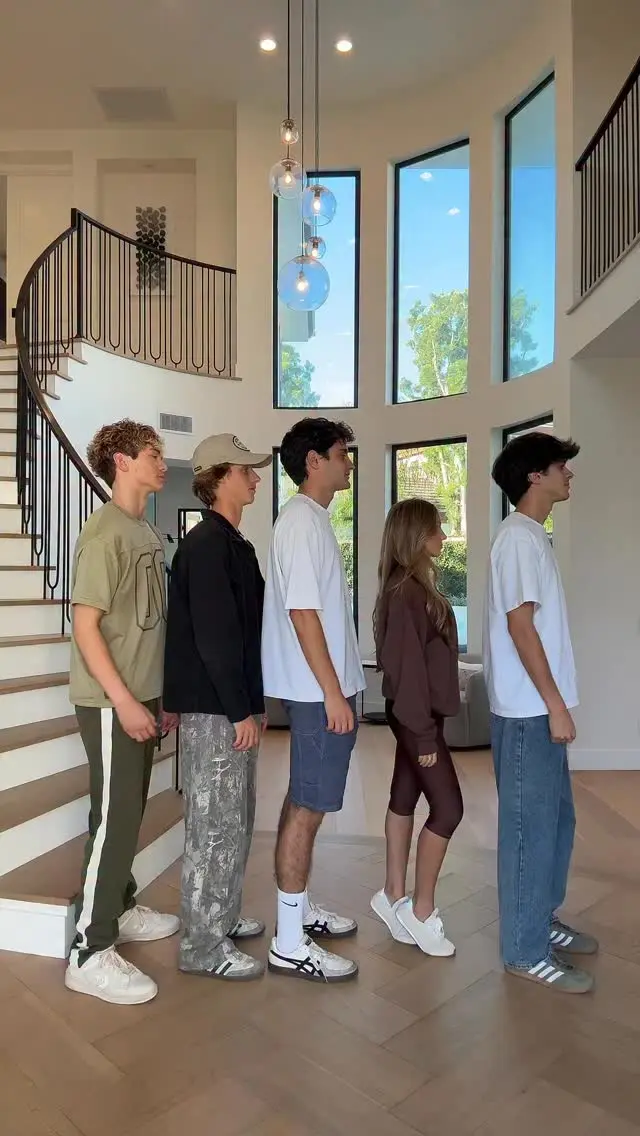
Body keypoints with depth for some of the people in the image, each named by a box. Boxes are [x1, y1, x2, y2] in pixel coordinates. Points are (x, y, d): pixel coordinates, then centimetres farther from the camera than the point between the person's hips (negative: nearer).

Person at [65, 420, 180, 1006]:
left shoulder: (148, 533, 11)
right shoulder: (105, 533, -15)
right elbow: (86, 625, -18)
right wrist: (124, 701, -20)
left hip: (142, 697, 8)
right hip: (111, 702, -8)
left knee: (131, 813, 18)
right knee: (113, 819, -2)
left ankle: (121, 909, 35)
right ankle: (90, 952, 11)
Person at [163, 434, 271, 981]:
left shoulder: (232, 542, 14)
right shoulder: (206, 543, -15)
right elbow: (214, 634, -21)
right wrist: (240, 710, -18)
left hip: (234, 703, 10)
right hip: (214, 708, -10)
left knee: (235, 819, 18)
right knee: (215, 825, 0)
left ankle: (223, 918, 33)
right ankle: (202, 946, 14)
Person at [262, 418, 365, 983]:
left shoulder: (311, 518, 16)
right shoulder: (303, 520, -15)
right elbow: (302, 611, -22)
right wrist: (333, 692, -20)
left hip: (321, 689, 10)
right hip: (317, 691, -10)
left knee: (306, 803, 18)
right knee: (307, 807, -2)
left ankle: (300, 908, 33)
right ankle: (290, 943, 10)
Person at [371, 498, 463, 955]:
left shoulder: (414, 587, 9)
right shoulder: (406, 593, -21)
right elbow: (408, 667, -22)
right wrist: (424, 732, -19)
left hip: (417, 715, 9)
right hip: (417, 718, -9)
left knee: (405, 798, 15)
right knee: (448, 807, -2)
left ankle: (394, 895, 28)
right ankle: (422, 911, 12)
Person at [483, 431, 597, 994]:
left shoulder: (533, 535, 15)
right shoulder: (519, 537, -16)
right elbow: (520, 625, -21)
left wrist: (555, 703, 19)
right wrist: (556, 705, -18)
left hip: (539, 707, 10)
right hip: (528, 710, -10)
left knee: (557, 819, 19)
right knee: (531, 827, 0)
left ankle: (541, 921, 34)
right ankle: (525, 949, 15)